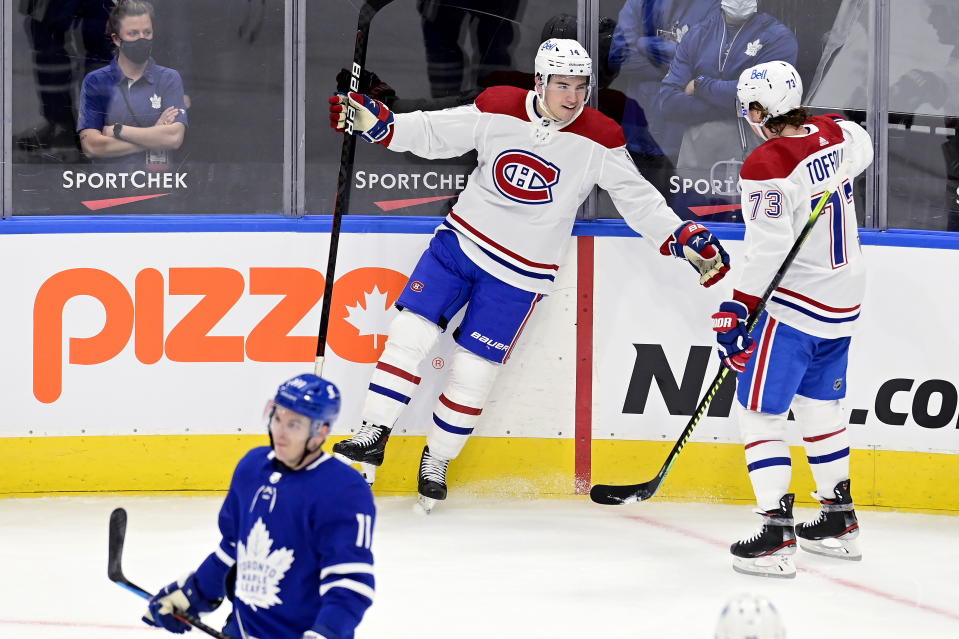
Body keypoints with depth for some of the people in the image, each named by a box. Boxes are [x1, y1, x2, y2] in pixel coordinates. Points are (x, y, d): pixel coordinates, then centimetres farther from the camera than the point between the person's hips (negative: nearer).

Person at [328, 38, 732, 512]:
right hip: (461, 241, 2)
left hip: (520, 272, -1)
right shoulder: (497, 109, -9)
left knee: (474, 367, -1)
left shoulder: (599, 140, -11)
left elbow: (638, 200, -5)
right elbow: (432, 133, -2)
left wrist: (686, 239, -15)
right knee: (412, 330, -7)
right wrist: (376, 123, -15)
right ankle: (373, 436, 3)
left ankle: (438, 458, 19)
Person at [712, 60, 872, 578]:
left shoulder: (766, 166, -21)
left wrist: (737, 312, -22)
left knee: (759, 412, -2)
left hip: (793, 307, -8)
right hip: (843, 300, 8)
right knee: (820, 406, 22)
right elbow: (860, 150, 27)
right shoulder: (835, 134, 2)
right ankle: (839, 521, 30)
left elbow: (768, 251, -25)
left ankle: (776, 534, -9)